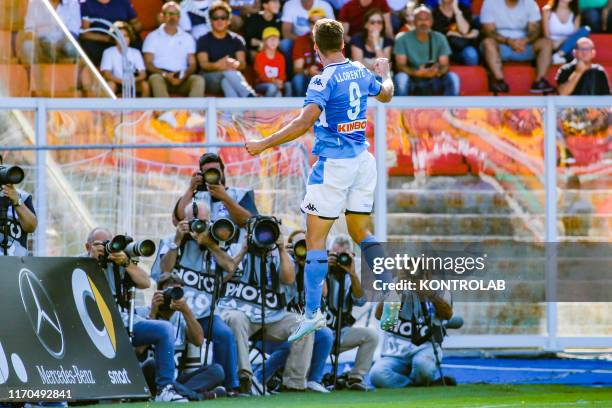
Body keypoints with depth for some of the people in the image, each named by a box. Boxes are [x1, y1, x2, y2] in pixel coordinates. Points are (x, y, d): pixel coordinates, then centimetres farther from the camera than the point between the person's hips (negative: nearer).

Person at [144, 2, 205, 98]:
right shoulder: (152, 37, 10)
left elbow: (192, 64, 13)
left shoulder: (187, 38, 18)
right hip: (161, 76, -2)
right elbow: (148, 63, 2)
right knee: (156, 79, -38)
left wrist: (184, 75, -10)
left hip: (182, 79, 2)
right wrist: (165, 75, -15)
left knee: (198, 80, -30)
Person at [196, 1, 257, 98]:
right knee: (228, 72, -36)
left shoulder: (236, 40, 11)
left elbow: (243, 64, -3)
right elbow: (203, 64, -9)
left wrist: (236, 64, -30)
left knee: (225, 81, -37)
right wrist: (217, 65, -33)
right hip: (210, 79, -2)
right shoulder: (203, 40, 6)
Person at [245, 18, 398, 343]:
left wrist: (264, 145, -23)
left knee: (315, 239, -3)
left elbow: (305, 121, -26)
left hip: (332, 163, -7)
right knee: (361, 233, 17)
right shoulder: (360, 72, 6)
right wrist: (385, 73, 50)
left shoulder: (324, 80, -14)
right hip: (362, 160, 7)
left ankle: (313, 313, -7)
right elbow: (385, 95, 28)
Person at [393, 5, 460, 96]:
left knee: (452, 77, -25)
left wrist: (437, 72, -31)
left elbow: (444, 65, -5)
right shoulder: (403, 39, -6)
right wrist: (417, 73, -32)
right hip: (412, 82, -2)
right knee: (401, 77, -34)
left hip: (433, 83, 2)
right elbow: (400, 66, -13)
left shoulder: (439, 38, 0)